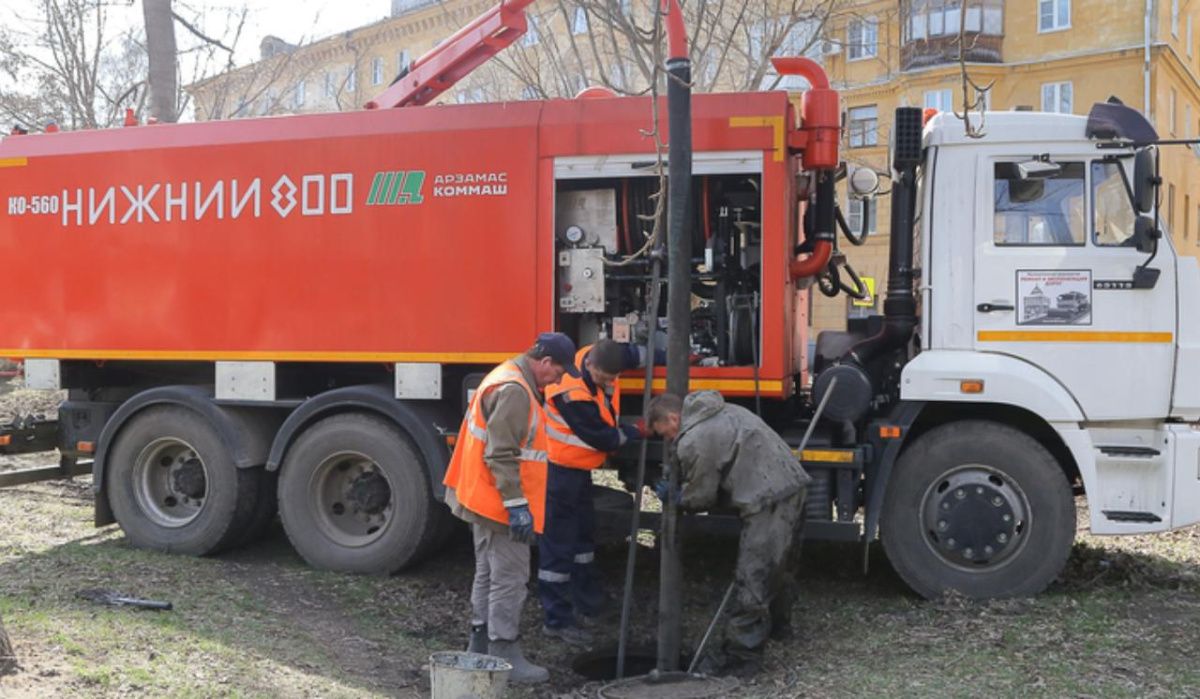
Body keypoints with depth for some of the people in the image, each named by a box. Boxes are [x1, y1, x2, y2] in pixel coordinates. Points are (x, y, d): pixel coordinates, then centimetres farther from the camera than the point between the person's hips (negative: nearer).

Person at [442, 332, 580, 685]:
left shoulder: (508, 378, 13)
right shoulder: (514, 390, -21)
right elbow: (501, 455, -26)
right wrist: (517, 504, -24)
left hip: (485, 500, 11)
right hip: (500, 502, -11)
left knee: (489, 574, 19)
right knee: (510, 580, -3)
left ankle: (480, 646, 29)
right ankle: (504, 656, 3)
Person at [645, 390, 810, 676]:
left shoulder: (692, 442, -12)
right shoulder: (722, 412, 18)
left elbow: (701, 497, -4)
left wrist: (674, 497, 16)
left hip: (769, 500, -10)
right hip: (792, 484, 10)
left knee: (752, 579, -4)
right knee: (778, 564, 28)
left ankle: (740, 655, 2)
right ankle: (778, 622, 47)